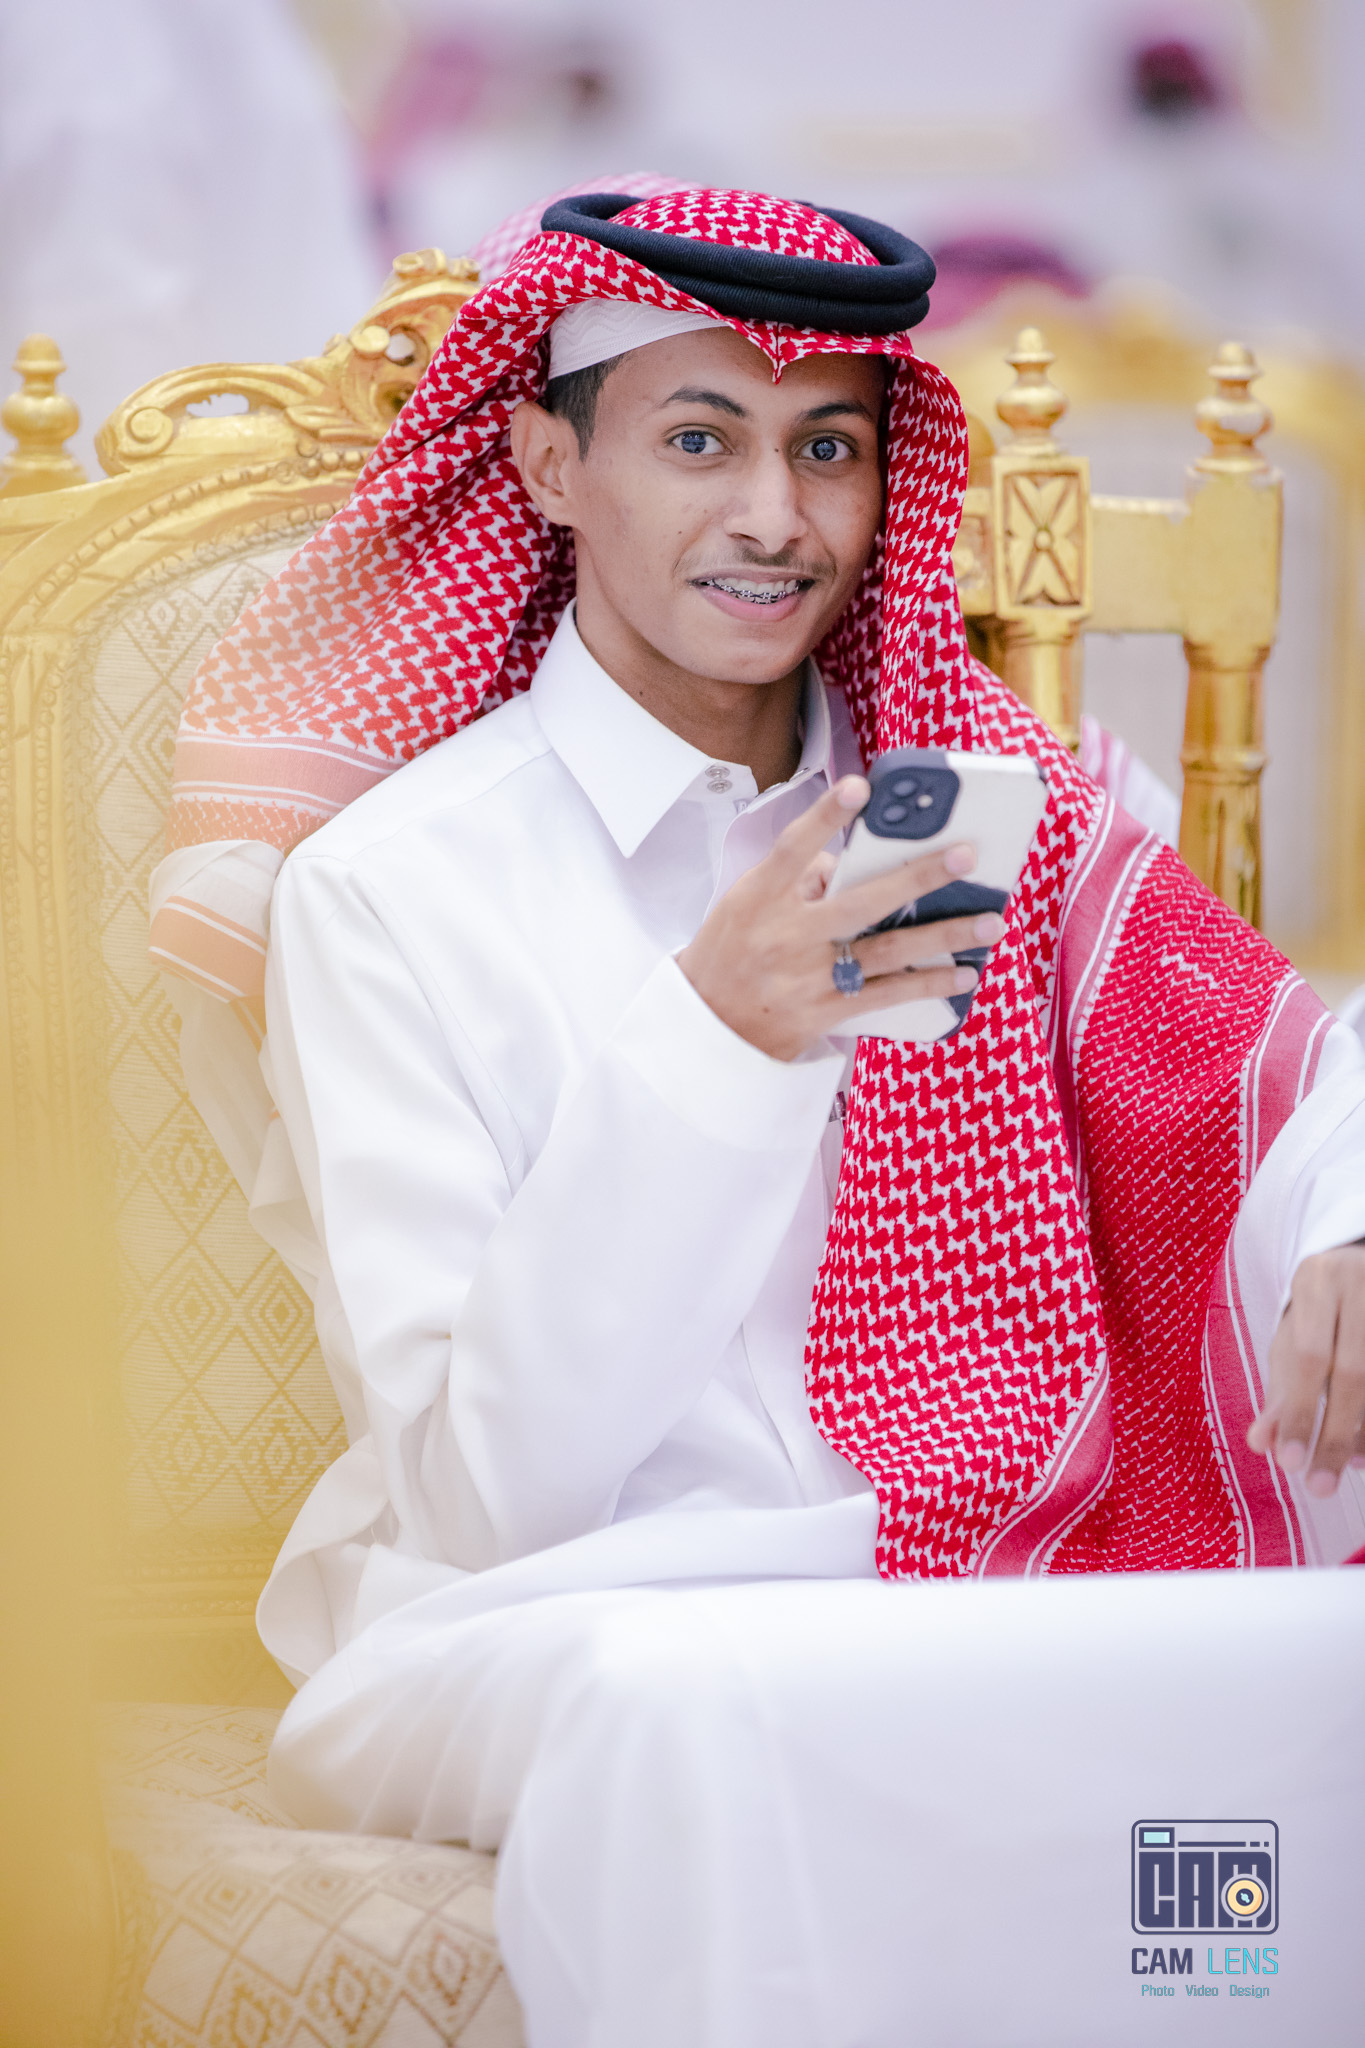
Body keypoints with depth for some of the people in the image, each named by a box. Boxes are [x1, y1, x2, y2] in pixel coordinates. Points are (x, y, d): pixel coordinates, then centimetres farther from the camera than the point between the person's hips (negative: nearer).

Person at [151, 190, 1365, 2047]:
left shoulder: (977, 807, 11)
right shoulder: (385, 886, -1)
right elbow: (479, 1491, -8)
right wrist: (705, 1043, -22)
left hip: (972, 1597, 4)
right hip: (554, 1627, -4)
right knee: (691, 1719, -39)